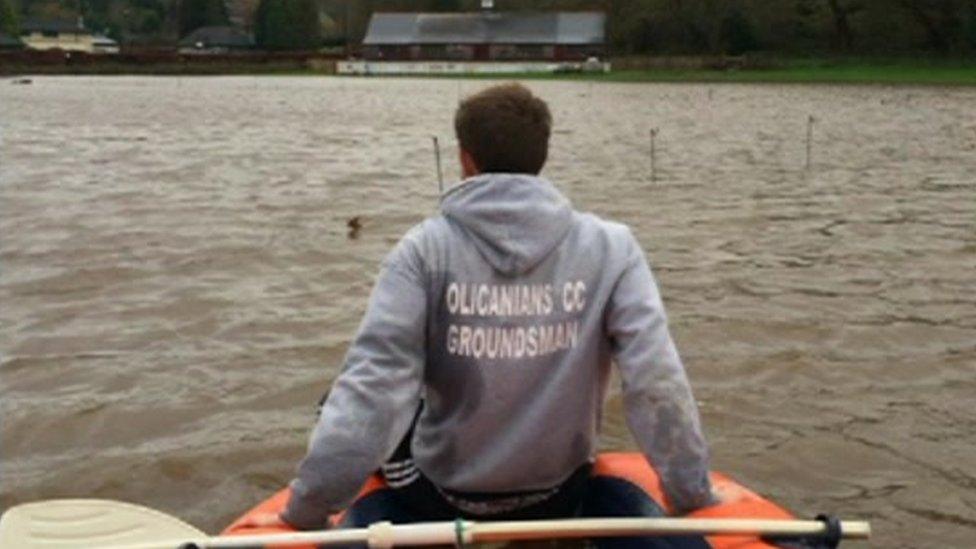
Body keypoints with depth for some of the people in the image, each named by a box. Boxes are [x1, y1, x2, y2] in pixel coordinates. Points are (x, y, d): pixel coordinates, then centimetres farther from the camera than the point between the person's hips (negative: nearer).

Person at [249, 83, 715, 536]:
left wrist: (307, 510, -16)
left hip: (440, 499, -2)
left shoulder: (426, 249, -17)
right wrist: (692, 496, -8)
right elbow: (659, 384, -18)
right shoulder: (610, 247, -13)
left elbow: (370, 386, -23)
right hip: (558, 502, 3)